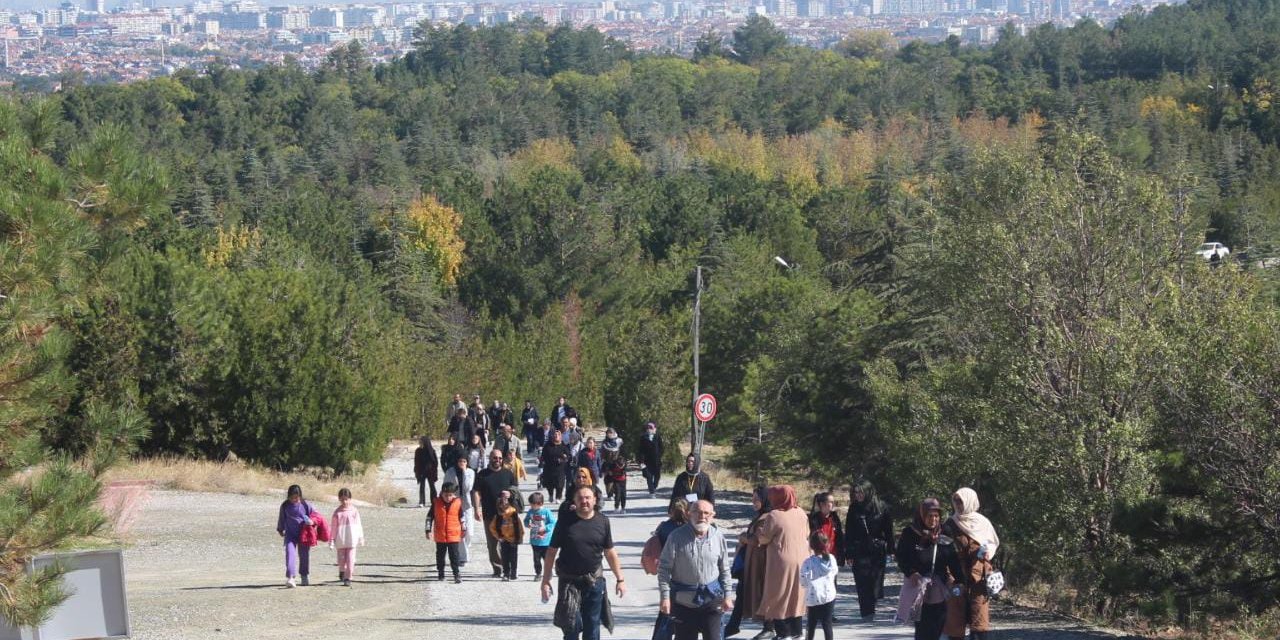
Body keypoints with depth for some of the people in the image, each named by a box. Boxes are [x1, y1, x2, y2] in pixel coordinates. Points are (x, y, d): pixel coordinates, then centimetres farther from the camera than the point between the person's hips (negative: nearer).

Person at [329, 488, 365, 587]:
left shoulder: (354, 511, 0)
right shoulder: (337, 513, 0)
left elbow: (358, 525, 6)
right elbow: (334, 528, 2)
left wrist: (360, 538, 8)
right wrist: (332, 541, 1)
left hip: (351, 539, -1)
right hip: (340, 540, 1)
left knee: (350, 559, -4)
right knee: (341, 558, 10)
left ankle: (348, 578, -1)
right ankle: (342, 571, 36)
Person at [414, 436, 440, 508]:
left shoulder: (431, 451, -6)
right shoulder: (418, 451, 1)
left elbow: (436, 462, -1)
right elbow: (416, 463, 6)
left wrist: (435, 472, -5)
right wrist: (416, 472, 2)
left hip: (430, 472, -1)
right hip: (421, 472, 1)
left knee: (432, 487, 6)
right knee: (422, 487, -4)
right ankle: (421, 503, -6)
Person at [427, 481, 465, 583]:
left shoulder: (458, 503, -3)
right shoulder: (436, 503, -4)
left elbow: (462, 517, 10)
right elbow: (429, 517, 2)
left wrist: (463, 530, 15)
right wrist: (428, 530, 1)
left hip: (454, 536, -1)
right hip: (440, 536, 1)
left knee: (455, 555, -3)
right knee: (440, 555, 11)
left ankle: (457, 574, -1)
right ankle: (440, 574, 23)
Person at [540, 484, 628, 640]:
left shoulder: (602, 521, 2)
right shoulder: (566, 522, -5)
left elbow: (610, 552, 8)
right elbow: (552, 551, -1)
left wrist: (620, 579, 7)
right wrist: (546, 581, -4)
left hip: (594, 581, 2)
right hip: (569, 580, -2)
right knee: (571, 627, -3)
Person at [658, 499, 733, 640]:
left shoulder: (718, 537, -1)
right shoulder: (677, 536, -9)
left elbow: (724, 570, 7)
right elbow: (664, 568, -7)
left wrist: (727, 595, 3)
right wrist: (664, 596, -12)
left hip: (711, 599, 2)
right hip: (683, 601, -2)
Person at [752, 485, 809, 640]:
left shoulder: (774, 516, -17)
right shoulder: (801, 513, 2)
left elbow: (763, 538, -9)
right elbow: (807, 534, 12)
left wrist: (760, 527, 9)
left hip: (782, 562, -6)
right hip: (801, 561, 6)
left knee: (779, 597, 5)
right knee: (796, 597, 16)